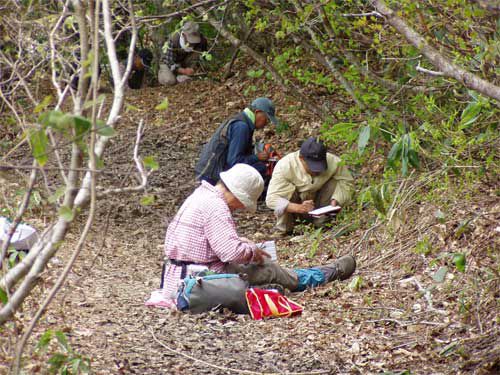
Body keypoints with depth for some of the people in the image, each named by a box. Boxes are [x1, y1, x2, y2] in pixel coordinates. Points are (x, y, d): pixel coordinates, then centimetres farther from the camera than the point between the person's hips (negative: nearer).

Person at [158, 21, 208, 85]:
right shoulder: (174, 40, -32)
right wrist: (184, 71, -44)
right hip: (168, 63, -4)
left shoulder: (200, 40, -22)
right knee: (170, 81, -32)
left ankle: (182, 76, -14)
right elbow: (170, 62, -31)